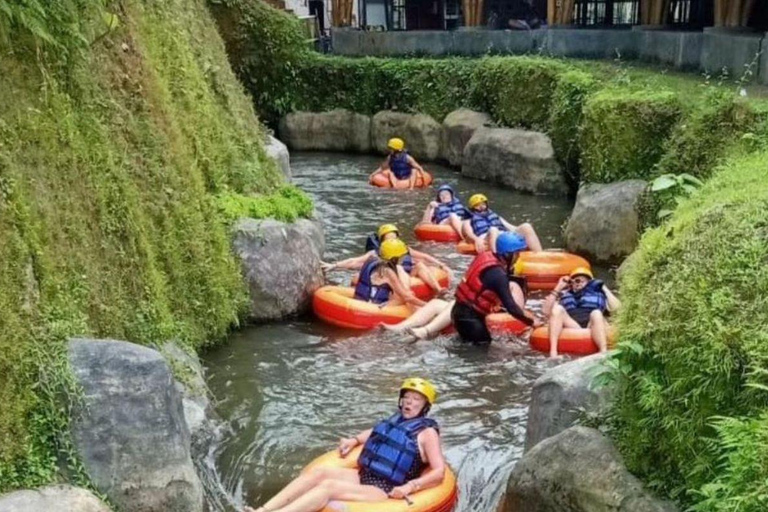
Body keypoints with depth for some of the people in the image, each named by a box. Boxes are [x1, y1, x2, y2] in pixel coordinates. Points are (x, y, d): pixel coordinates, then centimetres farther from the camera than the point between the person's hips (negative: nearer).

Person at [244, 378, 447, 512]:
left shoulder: (427, 432, -4)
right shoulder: (396, 420, 17)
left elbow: (439, 473, -11)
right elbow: (376, 433, 37)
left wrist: (410, 486, -23)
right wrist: (354, 440, 19)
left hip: (384, 493, -7)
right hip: (362, 478, 7)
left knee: (329, 486, -28)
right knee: (319, 472, -18)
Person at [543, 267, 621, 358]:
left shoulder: (598, 294, 30)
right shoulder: (565, 296, 32)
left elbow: (616, 308, 12)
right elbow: (547, 311, 16)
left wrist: (604, 288, 17)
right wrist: (558, 289, 19)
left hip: (592, 326, -1)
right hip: (572, 327, 1)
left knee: (596, 313, -32)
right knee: (557, 308, -23)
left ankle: (604, 353, -53)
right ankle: (553, 351, -41)